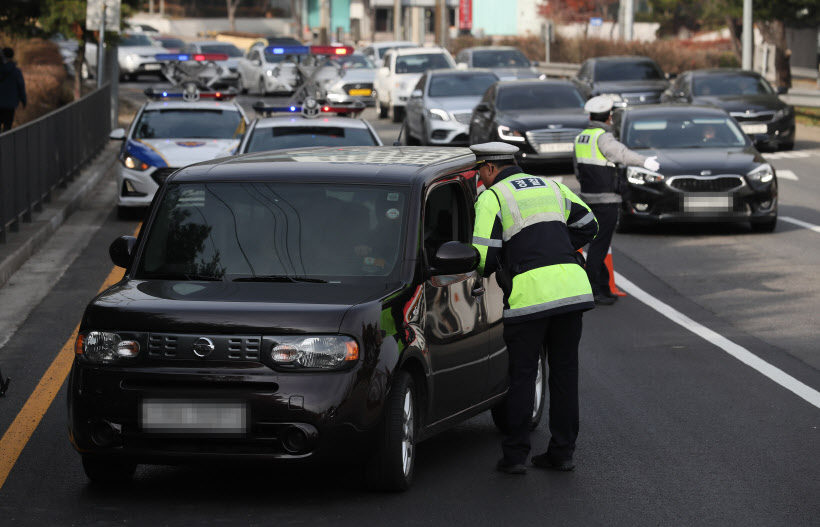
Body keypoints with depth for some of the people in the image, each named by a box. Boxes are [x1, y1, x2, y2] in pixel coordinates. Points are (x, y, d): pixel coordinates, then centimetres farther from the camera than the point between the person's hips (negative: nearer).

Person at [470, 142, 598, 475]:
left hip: (529, 293, -5)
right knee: (564, 372, 11)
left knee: (522, 375, 3)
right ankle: (562, 452, 13)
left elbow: (484, 256, -5)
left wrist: (486, 270, 17)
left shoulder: (492, 198, 2)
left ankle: (515, 455, 3)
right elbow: (588, 225, 25)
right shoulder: (551, 187, 21)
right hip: (572, 287, 5)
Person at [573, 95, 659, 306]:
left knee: (599, 243, 15)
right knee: (599, 245, -7)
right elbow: (621, 153, -34)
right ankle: (591, 290, -9)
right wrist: (644, 161, -46)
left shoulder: (580, 138, 12)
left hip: (588, 196, 9)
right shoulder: (603, 137, -14)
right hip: (605, 200, -9)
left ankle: (603, 287, 19)